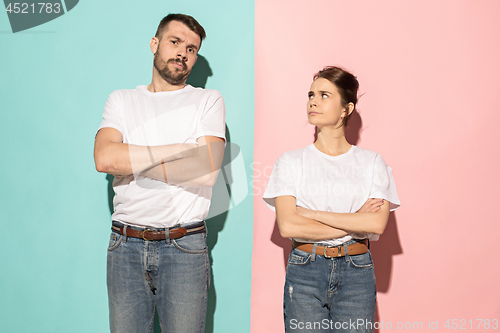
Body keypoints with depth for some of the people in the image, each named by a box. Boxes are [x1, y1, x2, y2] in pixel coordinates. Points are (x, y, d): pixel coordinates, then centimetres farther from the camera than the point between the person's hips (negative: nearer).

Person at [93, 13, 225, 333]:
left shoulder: (208, 100, 5)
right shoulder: (121, 100, 11)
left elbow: (206, 172, -10)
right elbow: (104, 158, -8)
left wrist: (131, 160, -7)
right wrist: (179, 149, -10)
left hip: (184, 247, -2)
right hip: (126, 246, 2)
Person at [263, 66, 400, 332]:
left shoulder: (372, 163, 4)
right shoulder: (291, 161, 2)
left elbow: (377, 223, -10)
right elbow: (287, 226, -10)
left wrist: (312, 213, -10)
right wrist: (354, 223, -9)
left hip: (356, 273, 1)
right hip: (304, 271, 0)